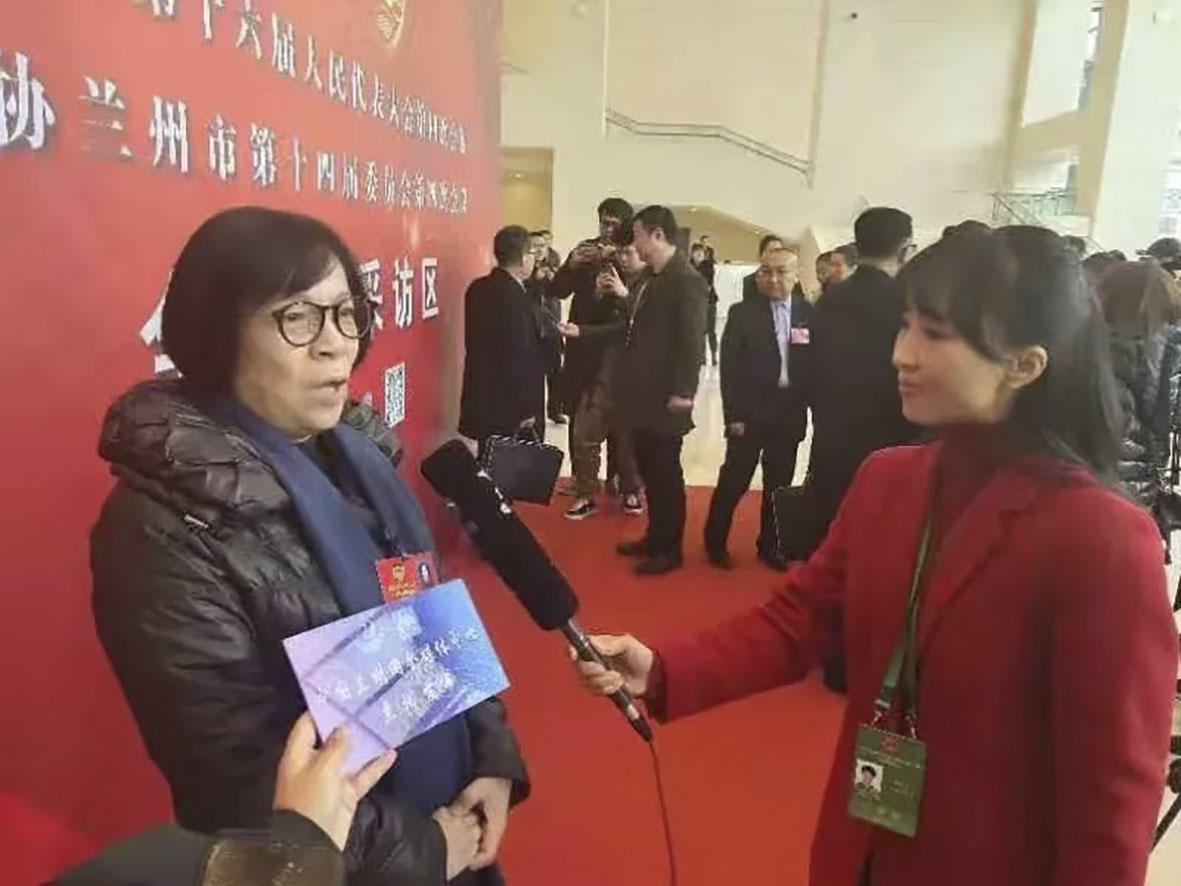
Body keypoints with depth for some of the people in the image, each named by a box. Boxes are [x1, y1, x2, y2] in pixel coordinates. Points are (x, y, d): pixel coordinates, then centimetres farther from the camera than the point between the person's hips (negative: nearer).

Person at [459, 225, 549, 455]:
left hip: (485, 400, 9)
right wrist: (526, 409, -16)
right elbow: (518, 356, -22)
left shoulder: (479, 288, 5)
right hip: (508, 406, -9)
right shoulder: (512, 296, -21)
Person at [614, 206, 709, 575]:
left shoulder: (687, 280, -14)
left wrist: (682, 392, -19)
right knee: (648, 469, 16)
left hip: (665, 397, -8)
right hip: (643, 392, 8)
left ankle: (670, 549, 15)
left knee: (665, 472, 2)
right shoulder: (649, 276, 13)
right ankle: (655, 537, 30)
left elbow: (693, 340, -18)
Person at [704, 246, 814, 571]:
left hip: (790, 414, 2)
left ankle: (769, 545, 27)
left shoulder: (809, 314, 3)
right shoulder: (742, 313, -2)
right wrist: (733, 415, -10)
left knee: (779, 484, 12)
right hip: (750, 413, -2)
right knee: (734, 480, 3)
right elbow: (729, 367, -5)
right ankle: (715, 541, 20)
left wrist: (809, 406, -3)